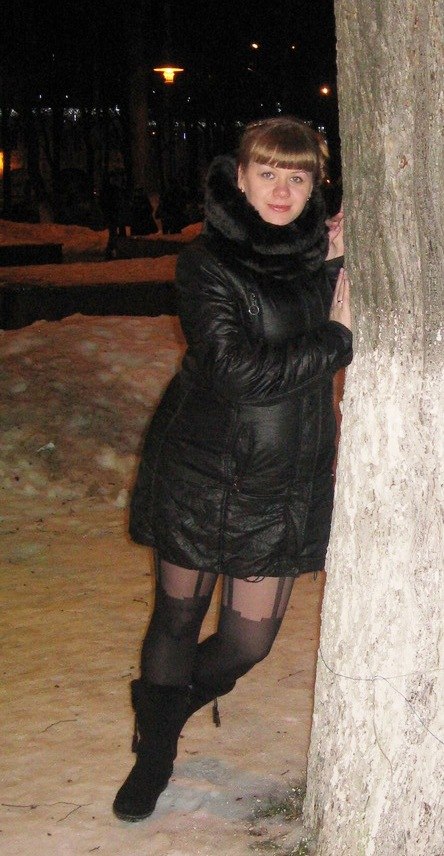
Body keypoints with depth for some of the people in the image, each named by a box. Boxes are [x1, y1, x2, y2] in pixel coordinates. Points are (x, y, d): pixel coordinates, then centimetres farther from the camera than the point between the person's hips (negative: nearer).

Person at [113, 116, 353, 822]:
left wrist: (343, 262, -11)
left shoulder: (324, 254, 3)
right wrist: (335, 340, -15)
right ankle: (154, 753, 37)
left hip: (287, 484, 3)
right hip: (200, 472, -3)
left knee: (249, 641, 8)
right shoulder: (207, 261, -10)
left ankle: (167, 713, 40)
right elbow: (237, 371, -21)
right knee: (178, 617, 11)